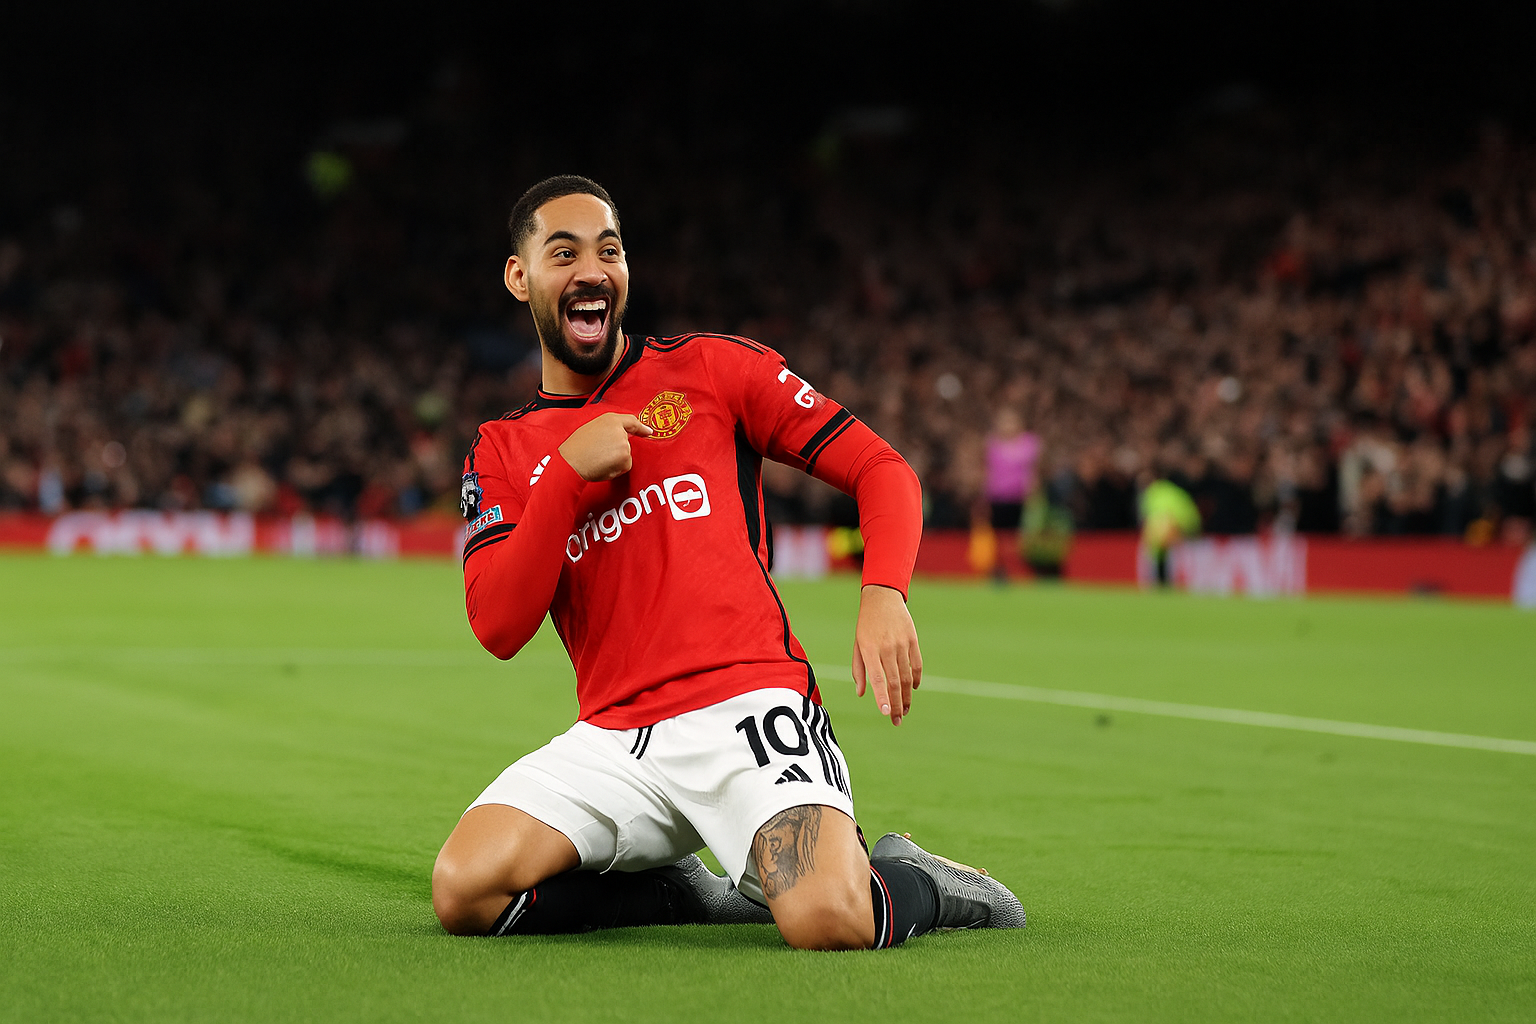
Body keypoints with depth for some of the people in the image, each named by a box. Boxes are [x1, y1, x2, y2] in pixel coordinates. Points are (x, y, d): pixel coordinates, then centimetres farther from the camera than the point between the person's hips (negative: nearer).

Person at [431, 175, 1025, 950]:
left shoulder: (712, 369, 9)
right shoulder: (501, 451, 14)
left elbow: (881, 470, 7)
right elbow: (499, 627, 0)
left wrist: (884, 595, -13)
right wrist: (569, 474, -10)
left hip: (747, 703, -3)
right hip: (613, 736, 3)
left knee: (828, 923, -30)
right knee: (464, 893, -22)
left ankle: (916, 884, 7)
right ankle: (692, 893, 3)